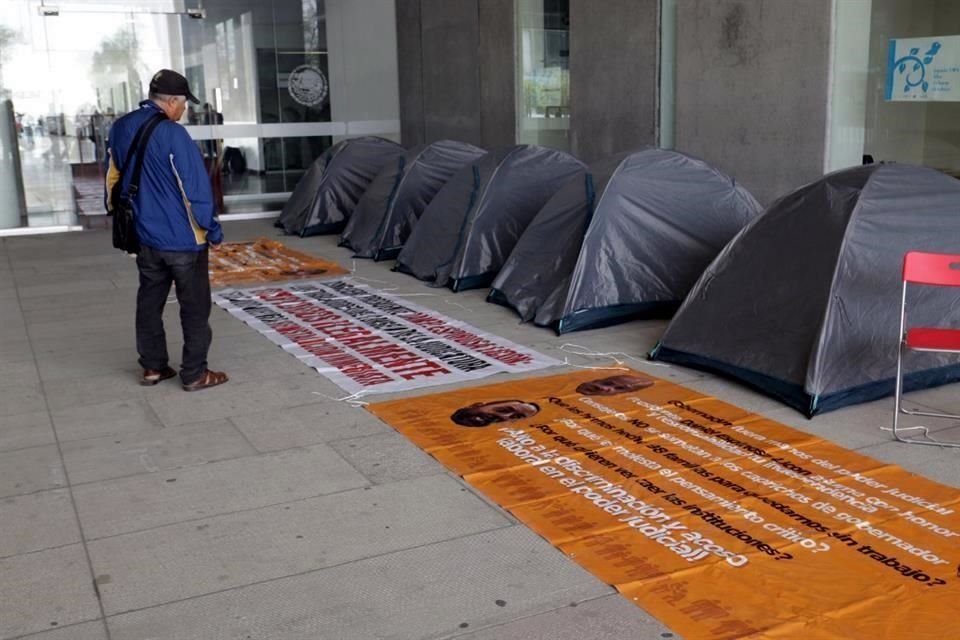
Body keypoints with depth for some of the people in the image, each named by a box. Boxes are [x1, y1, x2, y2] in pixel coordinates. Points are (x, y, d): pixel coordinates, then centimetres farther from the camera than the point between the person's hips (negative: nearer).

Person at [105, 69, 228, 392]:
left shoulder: (120, 129, 5)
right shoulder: (172, 134, -19)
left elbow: (113, 179, 15)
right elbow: (195, 189, -18)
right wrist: (212, 232, -8)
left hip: (145, 237, 7)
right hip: (184, 239, -7)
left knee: (149, 302, 17)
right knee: (195, 307, 4)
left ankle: (152, 367, 24)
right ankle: (194, 374, 8)